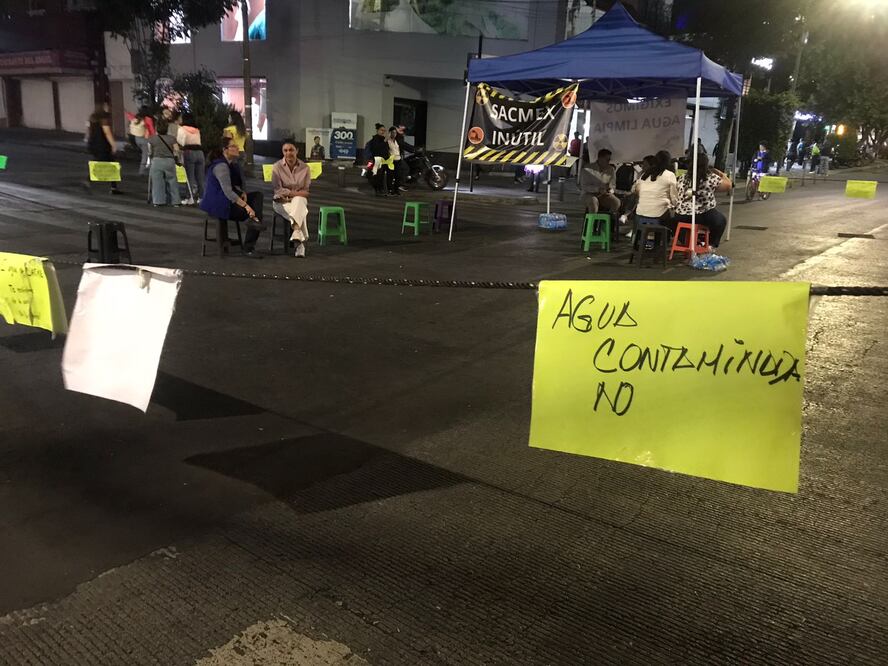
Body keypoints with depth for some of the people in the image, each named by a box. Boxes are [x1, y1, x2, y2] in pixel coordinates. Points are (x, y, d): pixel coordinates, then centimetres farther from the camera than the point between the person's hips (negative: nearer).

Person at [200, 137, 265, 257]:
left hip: (228, 201, 9)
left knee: (257, 195, -3)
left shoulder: (232, 164, 11)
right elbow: (228, 192, -28)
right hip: (218, 204, -9)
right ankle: (248, 248, -8)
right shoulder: (221, 166, -19)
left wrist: (242, 193, -1)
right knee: (252, 214, -14)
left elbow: (234, 185, 21)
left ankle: (254, 221, -23)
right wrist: (246, 205, -32)